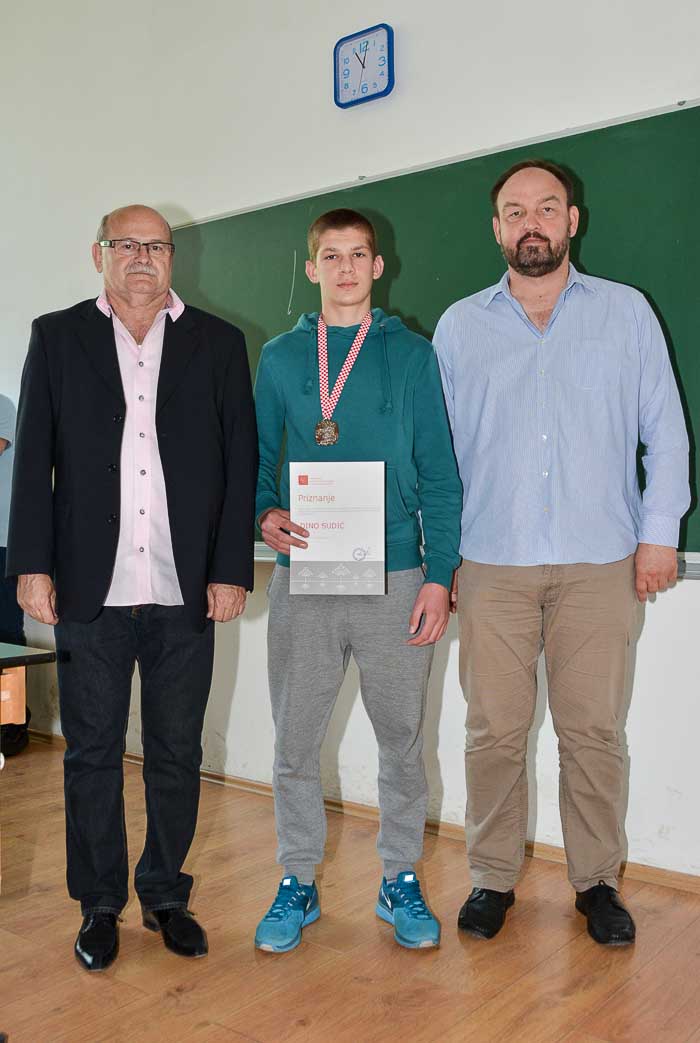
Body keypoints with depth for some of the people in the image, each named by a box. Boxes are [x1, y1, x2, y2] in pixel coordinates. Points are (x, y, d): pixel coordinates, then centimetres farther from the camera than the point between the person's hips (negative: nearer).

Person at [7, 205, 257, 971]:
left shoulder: (218, 343, 7)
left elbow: (240, 462, 3)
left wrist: (231, 570, -3)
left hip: (187, 591, 1)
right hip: (91, 589, 0)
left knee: (176, 754, 10)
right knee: (92, 752, 9)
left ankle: (165, 895, 28)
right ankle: (100, 904, 26)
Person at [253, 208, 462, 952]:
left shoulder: (411, 354, 4)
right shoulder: (279, 357, 8)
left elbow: (439, 472, 2)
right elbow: (256, 457, 11)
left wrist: (439, 575, -6)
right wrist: (266, 514, -11)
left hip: (394, 577, -1)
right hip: (302, 580, 1)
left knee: (401, 738, 9)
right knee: (294, 742, 8)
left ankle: (401, 880, 27)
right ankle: (297, 885, 25)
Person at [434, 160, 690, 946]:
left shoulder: (625, 311, 10)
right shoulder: (460, 325, 11)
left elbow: (664, 431, 8)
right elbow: (436, 443, 10)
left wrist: (660, 533, 0)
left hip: (600, 562, 0)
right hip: (491, 563, 1)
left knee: (592, 730, 4)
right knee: (494, 729, 3)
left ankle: (596, 880, 21)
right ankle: (493, 877, 19)